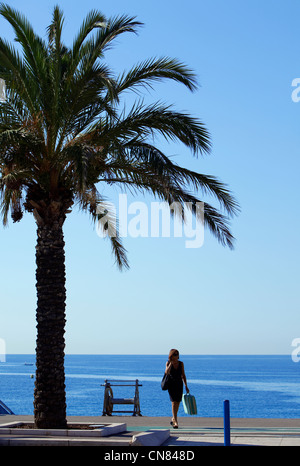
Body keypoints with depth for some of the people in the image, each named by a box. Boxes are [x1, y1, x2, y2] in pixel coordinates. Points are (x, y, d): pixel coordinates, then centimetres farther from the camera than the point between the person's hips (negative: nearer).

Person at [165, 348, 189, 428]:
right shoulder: (168, 363, -6)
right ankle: (175, 421, -15)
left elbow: (183, 375, 6)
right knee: (174, 402, -14)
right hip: (171, 384, -3)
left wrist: (186, 386, 4)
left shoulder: (181, 363, 1)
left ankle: (173, 418, 30)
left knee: (178, 403, 9)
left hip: (179, 384, 3)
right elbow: (166, 372, -23)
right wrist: (171, 363, -23)